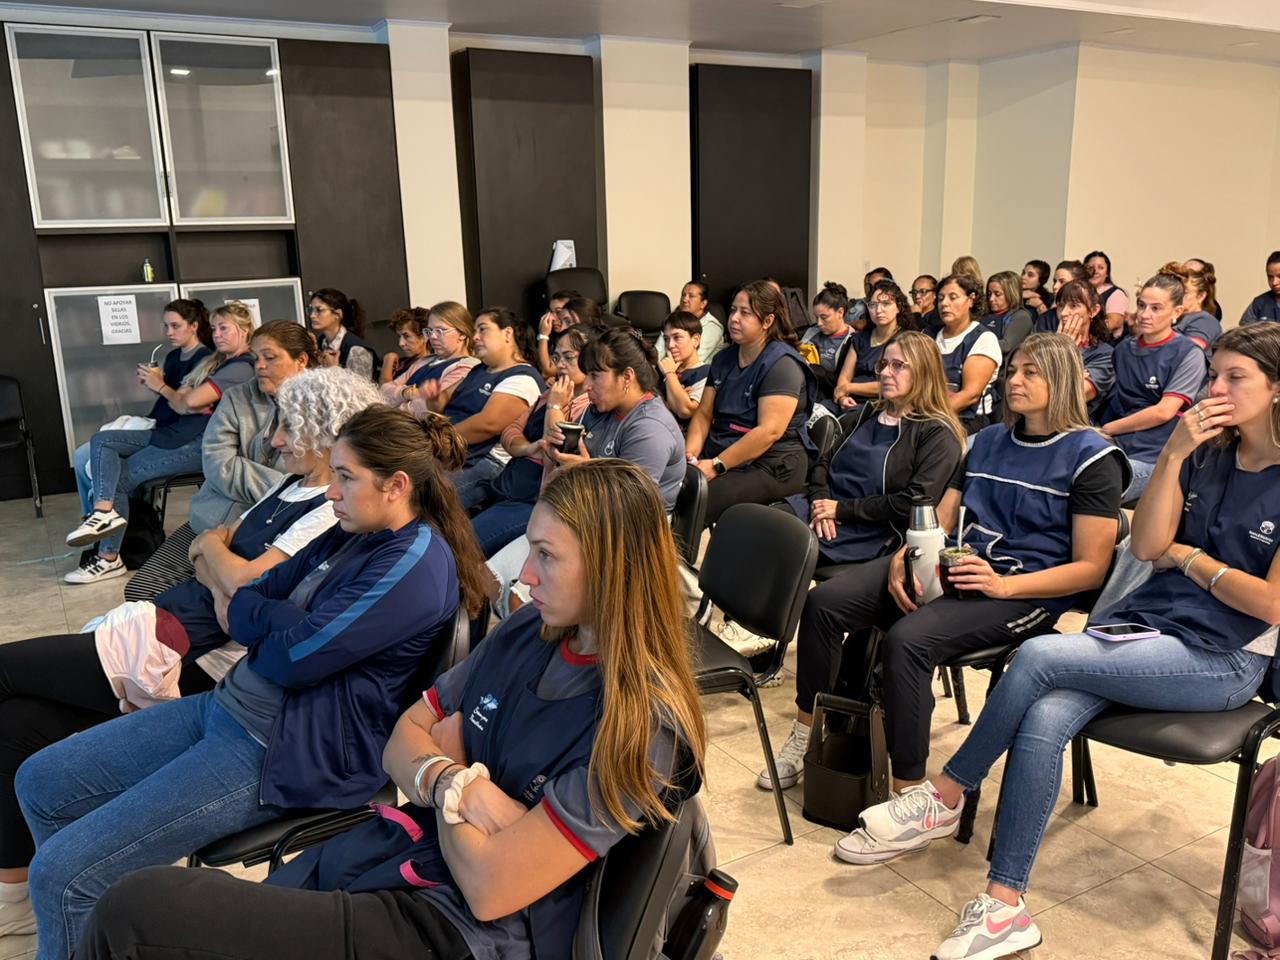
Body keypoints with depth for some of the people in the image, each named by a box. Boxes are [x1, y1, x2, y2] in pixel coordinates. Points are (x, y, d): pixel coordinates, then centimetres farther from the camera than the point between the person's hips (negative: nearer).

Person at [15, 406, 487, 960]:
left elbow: (295, 658, -23)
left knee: (62, 873, -13)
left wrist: (248, 614, -3)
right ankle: (89, 914, 31)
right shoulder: (352, 536, 10)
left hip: (284, 752, -10)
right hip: (226, 705, 10)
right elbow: (252, 594, 11)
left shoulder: (416, 563, -20)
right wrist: (276, 621, -11)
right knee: (40, 783, 14)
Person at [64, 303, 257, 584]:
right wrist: (184, 403, -12)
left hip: (199, 445, -9)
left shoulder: (242, 368, -10)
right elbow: (180, 403, 11)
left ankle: (109, 559, -4)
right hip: (174, 433, 10)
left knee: (122, 476, -11)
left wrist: (160, 386, 0)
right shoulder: (213, 362, 19)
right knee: (101, 441, -5)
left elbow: (191, 400, -18)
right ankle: (105, 509, -21)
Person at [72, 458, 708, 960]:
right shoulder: (530, 632, 3)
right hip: (383, 853, 7)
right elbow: (403, 740, 8)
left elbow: (490, 887, -20)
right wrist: (451, 781, -14)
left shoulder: (639, 729, -20)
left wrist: (444, 779, -3)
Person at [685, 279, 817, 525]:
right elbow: (703, 414, 13)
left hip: (770, 466, -7)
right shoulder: (723, 359, 16)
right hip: (719, 455, 7)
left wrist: (716, 466, -21)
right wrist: (690, 455, -6)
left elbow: (769, 431, -18)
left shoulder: (782, 364, -9)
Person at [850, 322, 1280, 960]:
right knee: (1042, 721, -24)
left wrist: (1187, 556, -4)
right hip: (1141, 620, 5)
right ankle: (1006, 906, -18)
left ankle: (945, 797, -7)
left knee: (1039, 656, -27)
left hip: (1223, 659, -5)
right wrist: (1174, 454, -8)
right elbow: (1145, 545, 0)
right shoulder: (1206, 456, 9)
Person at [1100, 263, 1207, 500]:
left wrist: (1108, 428, -4)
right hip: (1116, 448, 5)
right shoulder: (1124, 348, 17)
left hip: (1152, 458, -5)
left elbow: (1164, 411, -8)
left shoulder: (1188, 354, 0)